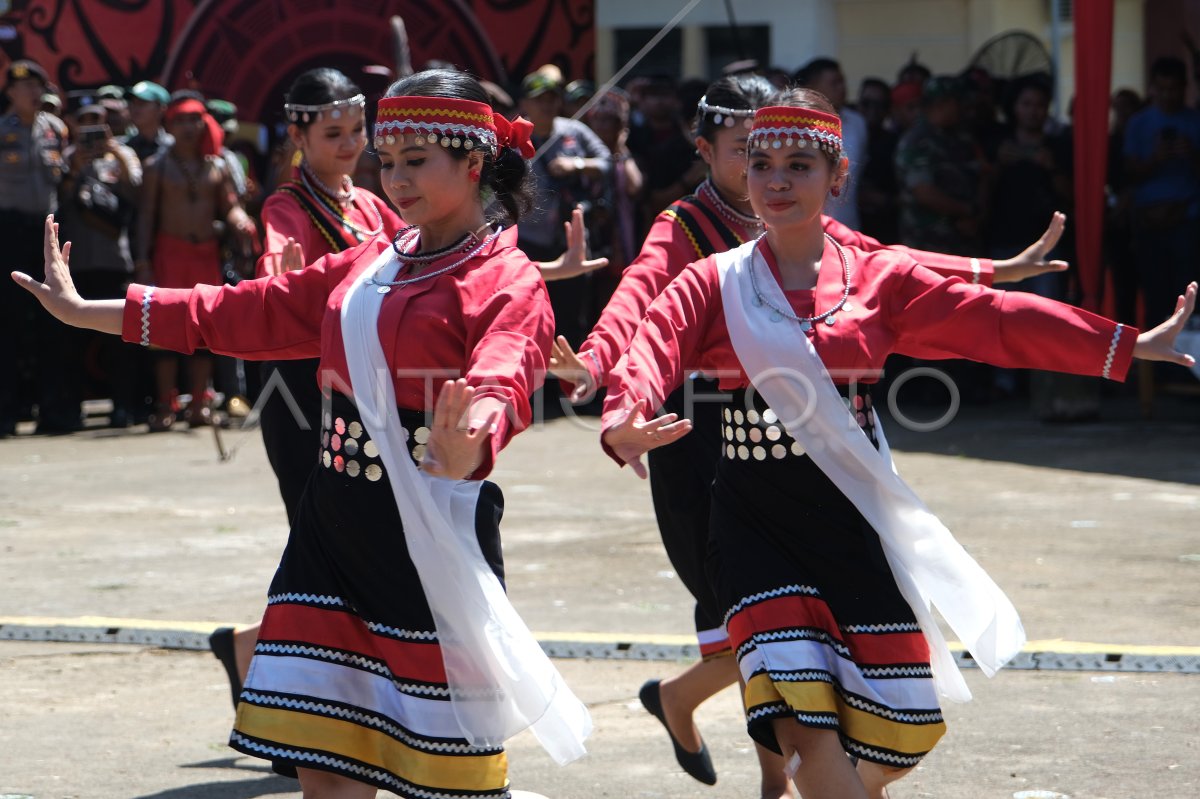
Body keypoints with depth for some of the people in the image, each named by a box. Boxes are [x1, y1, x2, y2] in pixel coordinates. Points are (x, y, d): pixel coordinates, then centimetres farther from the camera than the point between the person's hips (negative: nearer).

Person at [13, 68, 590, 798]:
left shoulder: (509, 285, -8)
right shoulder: (367, 266, 15)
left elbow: (502, 381, -27)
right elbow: (247, 312, 20)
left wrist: (465, 448, -51)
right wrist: (85, 312, 20)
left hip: (434, 533, -7)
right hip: (335, 525, 7)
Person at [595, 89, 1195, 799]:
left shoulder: (878, 280, 4)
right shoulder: (712, 286, 0)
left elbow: (991, 319, -1)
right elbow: (652, 350, -17)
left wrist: (1126, 346, -9)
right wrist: (624, 422, -40)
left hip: (853, 520, 2)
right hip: (757, 525, -2)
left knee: (901, 731, 3)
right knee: (805, 726, -18)